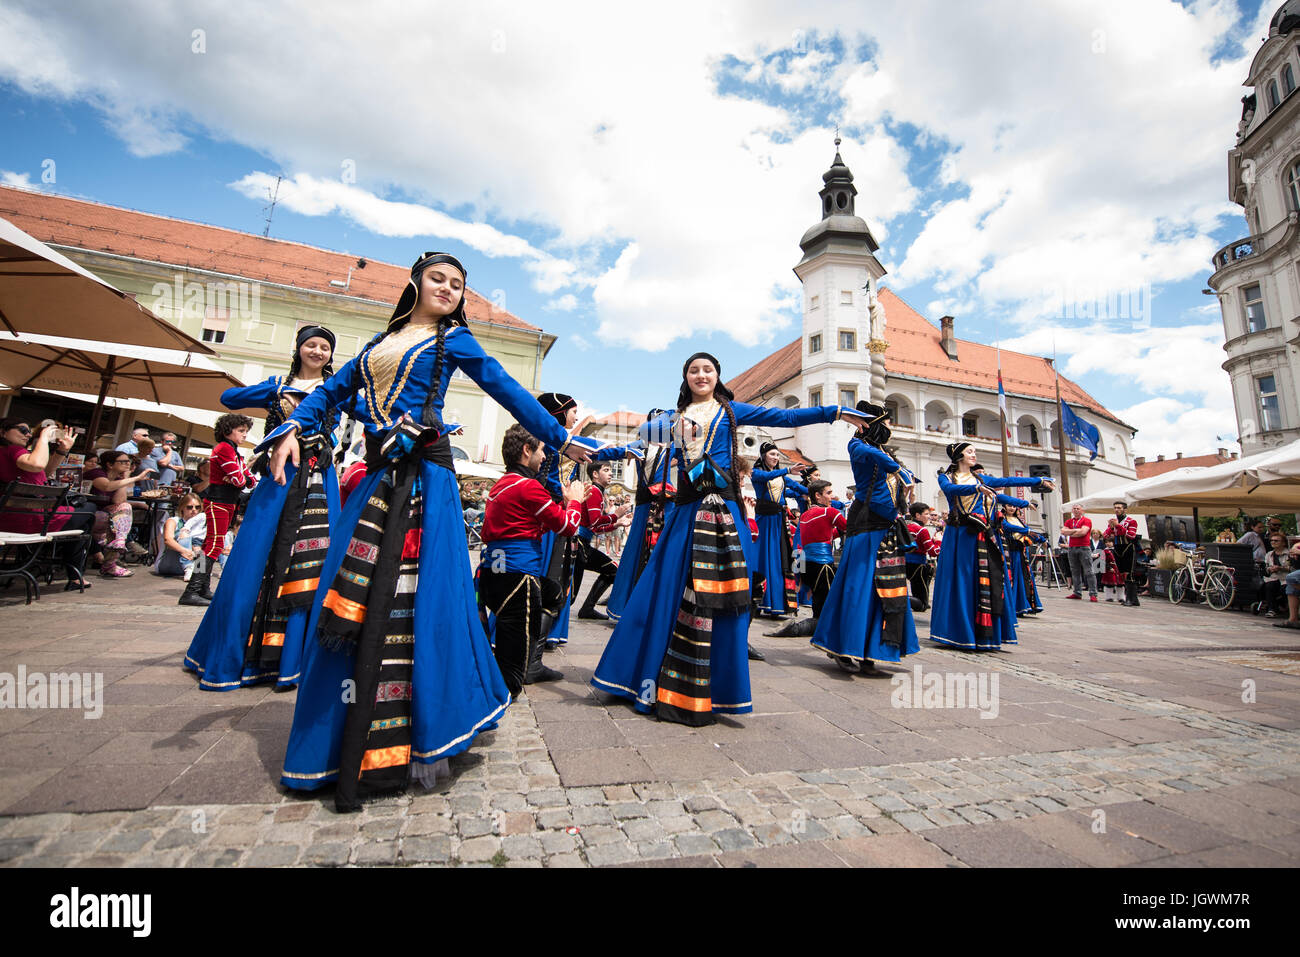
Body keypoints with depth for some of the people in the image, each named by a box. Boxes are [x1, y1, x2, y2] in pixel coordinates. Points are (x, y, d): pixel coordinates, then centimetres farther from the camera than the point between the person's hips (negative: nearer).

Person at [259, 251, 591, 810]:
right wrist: (292, 429, 5)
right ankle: (342, 747, 18)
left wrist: (559, 439, 2)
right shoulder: (382, 341, 23)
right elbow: (335, 389, 22)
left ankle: (387, 753, 4)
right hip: (379, 476, 5)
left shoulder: (453, 339, 10)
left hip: (424, 476, -5)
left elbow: (507, 391, 5)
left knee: (409, 599, -8)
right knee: (351, 602, 4)